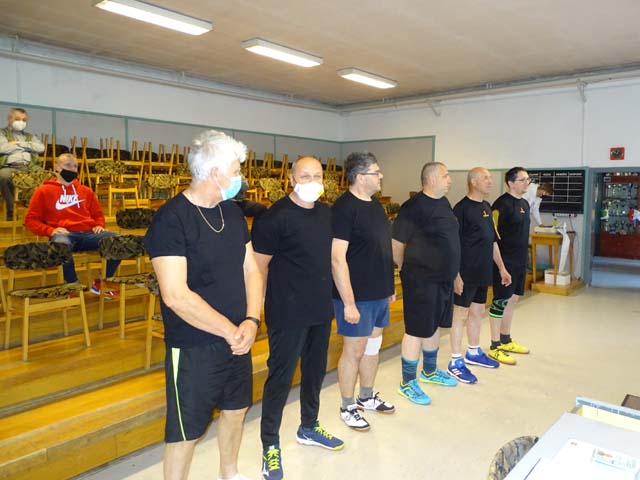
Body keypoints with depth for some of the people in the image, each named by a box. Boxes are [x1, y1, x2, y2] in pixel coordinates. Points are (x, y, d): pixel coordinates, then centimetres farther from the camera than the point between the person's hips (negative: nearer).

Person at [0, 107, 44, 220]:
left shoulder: (30, 136, 29)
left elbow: (41, 148, 7)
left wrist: (19, 143, 1)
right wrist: (27, 145, 6)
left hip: (30, 167, 3)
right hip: (9, 166, -2)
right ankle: (11, 211, -27)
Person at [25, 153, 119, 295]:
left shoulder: (86, 191, 26)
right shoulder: (44, 191, 14)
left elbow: (98, 214, 30)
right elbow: (31, 219, 10)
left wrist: (99, 226, 6)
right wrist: (50, 230, -8)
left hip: (88, 233, 4)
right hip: (64, 234, -4)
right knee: (61, 244, -43)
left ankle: (101, 283, -8)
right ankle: (74, 285, -19)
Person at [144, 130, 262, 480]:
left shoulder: (232, 212, 4)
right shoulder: (171, 219, -19)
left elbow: (251, 270, 5)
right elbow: (175, 295, -25)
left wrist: (251, 321, -10)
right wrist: (230, 330, -18)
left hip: (237, 339, 8)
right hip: (194, 348, -7)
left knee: (235, 410, 24)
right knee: (186, 432, 8)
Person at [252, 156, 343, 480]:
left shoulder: (326, 213, 6)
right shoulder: (275, 216, -15)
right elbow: (259, 266, -13)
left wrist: (335, 298, 14)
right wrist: (258, 308, -12)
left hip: (322, 310, 7)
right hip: (288, 314, -7)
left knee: (315, 371, 20)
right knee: (280, 377, 4)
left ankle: (308, 428, 42)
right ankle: (270, 445, 23)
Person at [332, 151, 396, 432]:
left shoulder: (375, 205, 10)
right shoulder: (344, 207, -17)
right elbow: (337, 257, -21)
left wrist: (389, 286, 19)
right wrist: (348, 302, -22)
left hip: (380, 293, 8)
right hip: (357, 296, -8)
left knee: (373, 345, 19)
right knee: (354, 350, 5)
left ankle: (366, 397, 37)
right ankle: (348, 408, 23)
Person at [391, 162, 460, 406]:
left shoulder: (444, 202, 10)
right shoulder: (413, 207, -17)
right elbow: (396, 243, -13)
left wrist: (452, 272, 18)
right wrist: (406, 271, -3)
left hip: (443, 278, 9)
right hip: (421, 280, -8)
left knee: (435, 325, 19)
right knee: (417, 330, 0)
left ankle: (430, 371, 37)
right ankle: (407, 383, 14)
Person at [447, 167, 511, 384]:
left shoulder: (487, 207, 12)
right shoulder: (462, 208, -14)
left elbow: (492, 241, 18)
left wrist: (501, 268, 18)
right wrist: (456, 274, -21)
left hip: (483, 272, 8)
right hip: (466, 273, -8)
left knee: (478, 312, 17)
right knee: (461, 314, 0)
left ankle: (474, 353, 33)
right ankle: (455, 362, 9)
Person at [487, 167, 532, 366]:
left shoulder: (525, 203, 13)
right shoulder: (502, 204, -15)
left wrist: (523, 257, 20)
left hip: (520, 261, 9)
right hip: (505, 261, -9)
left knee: (512, 299, 16)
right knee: (500, 301, -2)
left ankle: (506, 340, 30)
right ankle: (495, 347, 7)